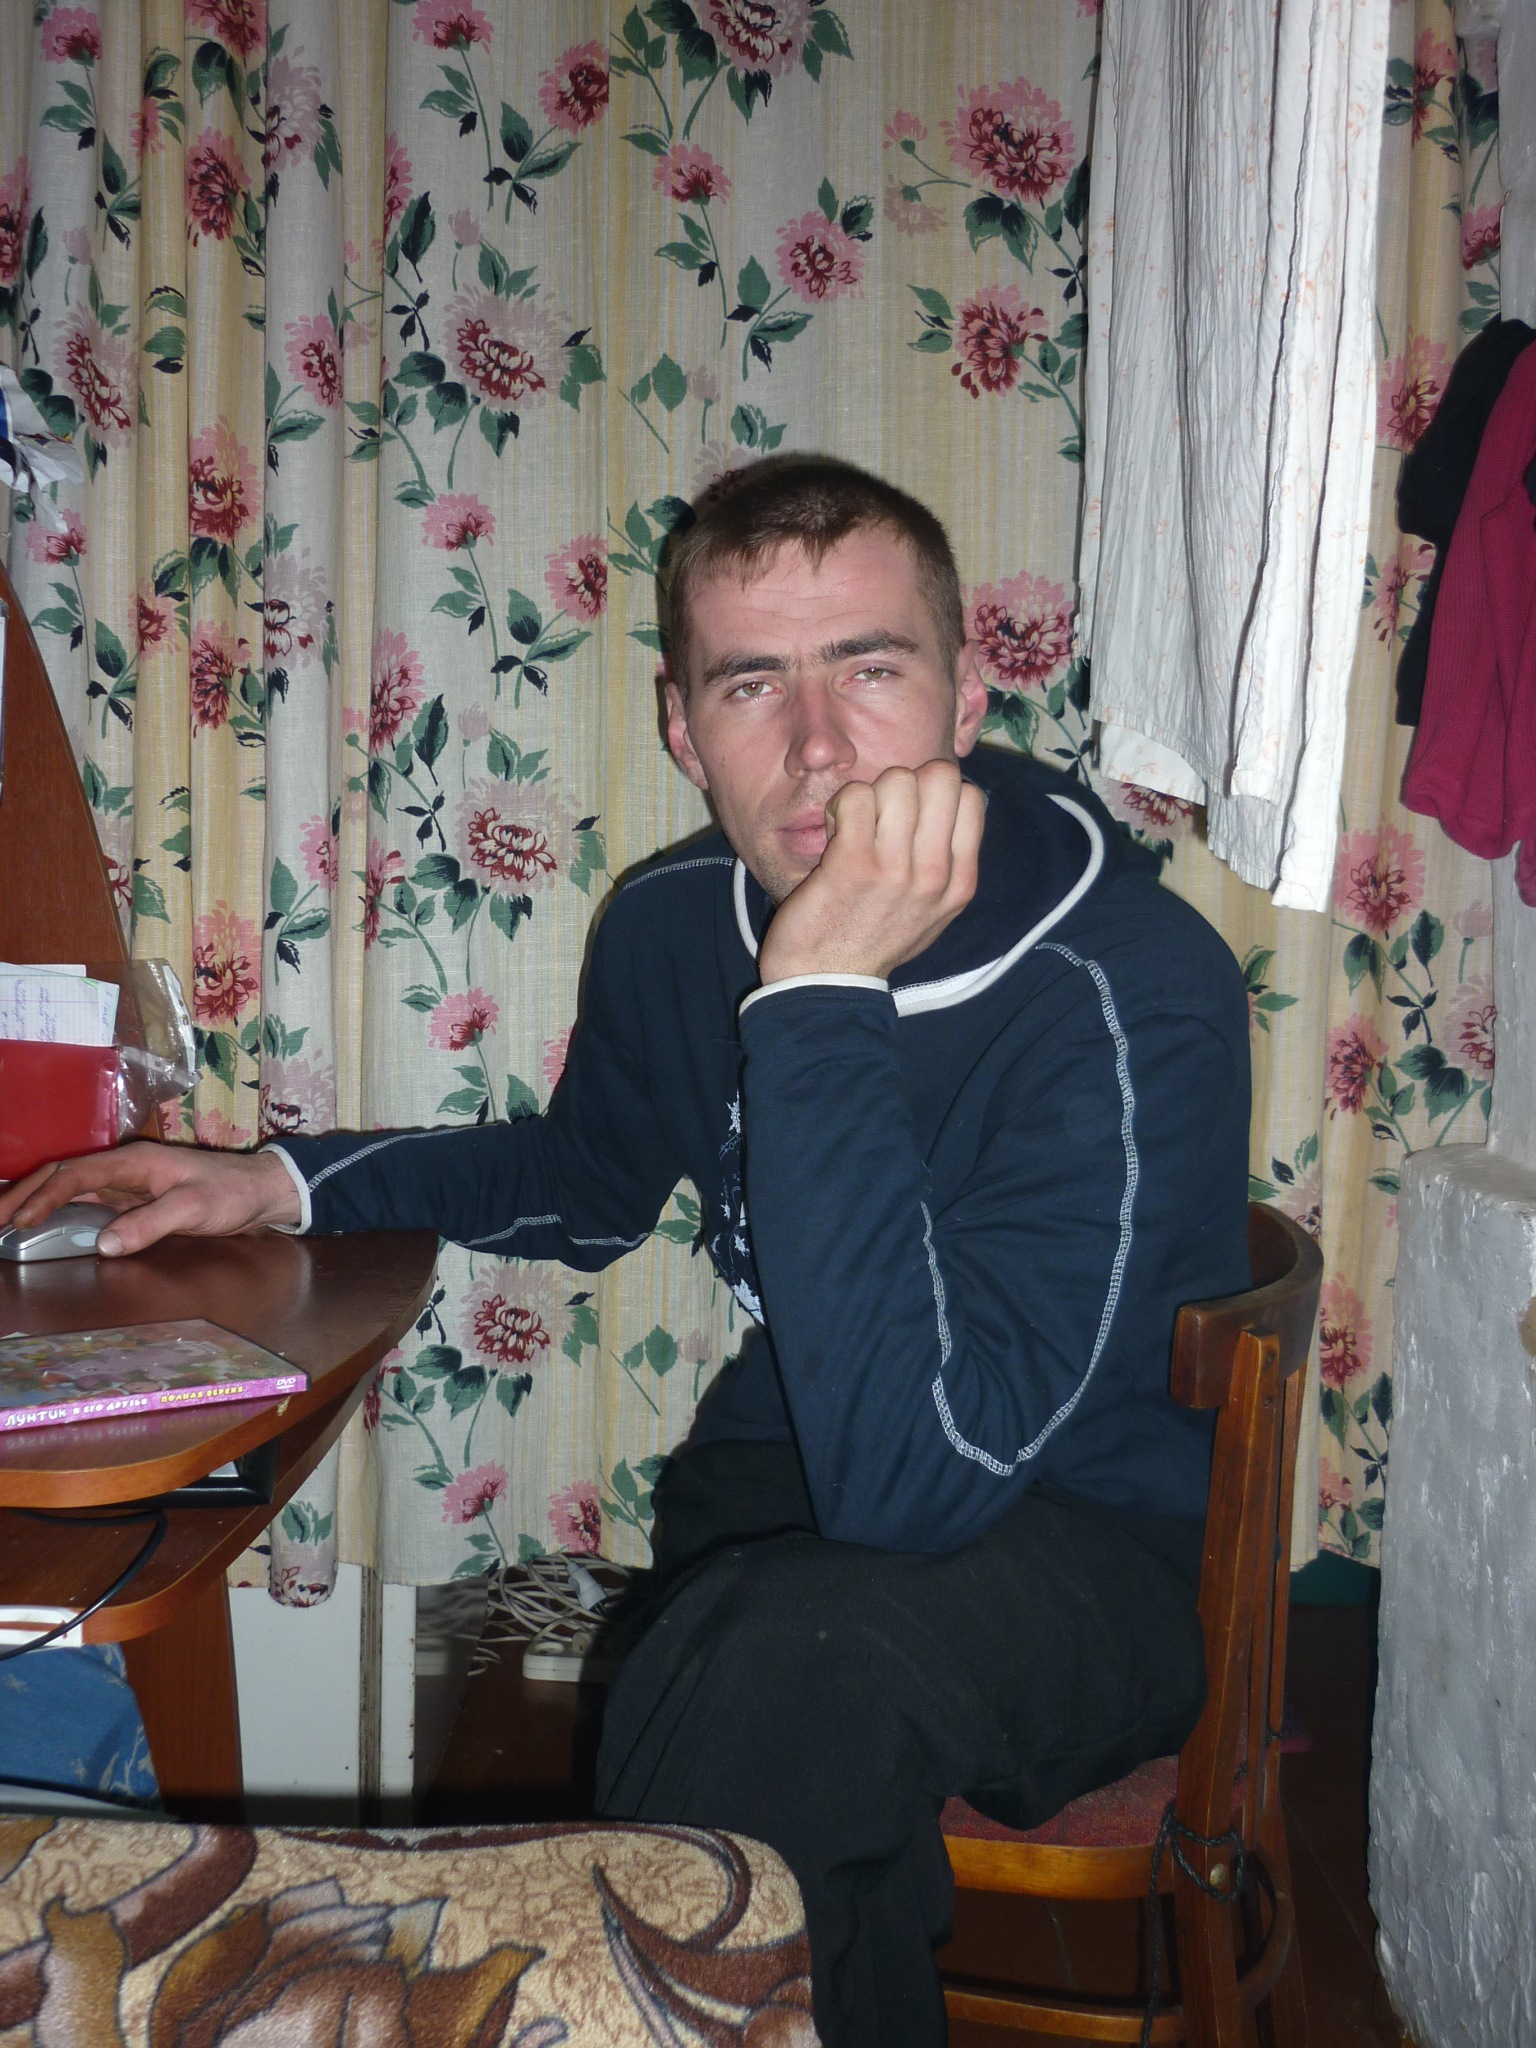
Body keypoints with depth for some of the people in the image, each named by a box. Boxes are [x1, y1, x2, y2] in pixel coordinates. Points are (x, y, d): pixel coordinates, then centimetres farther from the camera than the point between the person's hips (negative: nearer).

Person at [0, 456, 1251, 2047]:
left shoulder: (1134, 989, -25)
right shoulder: (674, 923, -3)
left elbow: (915, 1472, -34)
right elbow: (587, 1182, 20)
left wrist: (821, 997, -35)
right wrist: (288, 1183, 7)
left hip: (1092, 1547, -5)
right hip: (781, 1480, 5)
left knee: (794, 1659, -35)